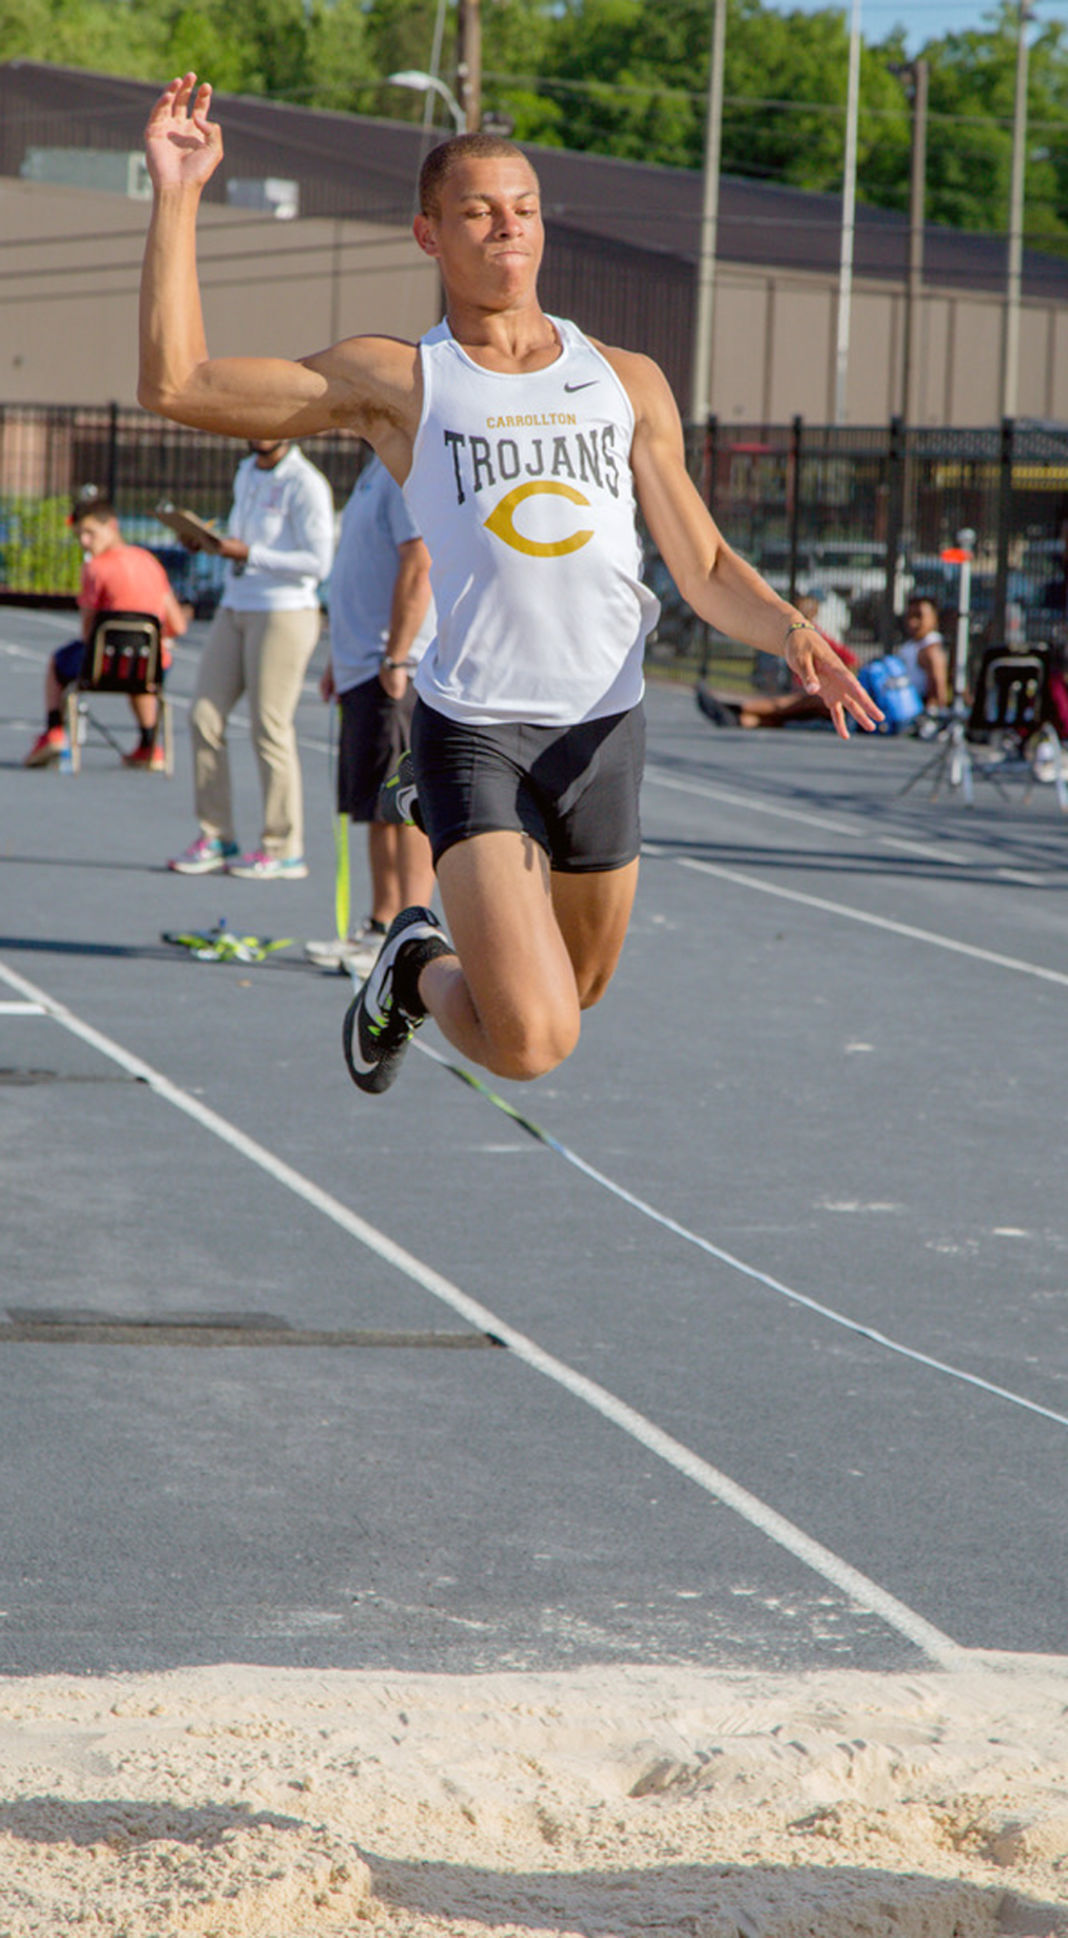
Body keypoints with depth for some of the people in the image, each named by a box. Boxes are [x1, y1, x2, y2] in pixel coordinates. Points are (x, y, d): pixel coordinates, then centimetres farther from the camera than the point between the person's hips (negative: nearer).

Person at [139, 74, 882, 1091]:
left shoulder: (628, 383, 11)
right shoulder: (395, 381, 2)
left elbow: (706, 569, 11)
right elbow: (176, 383, -4)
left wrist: (792, 634, -11)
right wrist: (176, 197, -8)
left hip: (604, 727, 4)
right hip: (474, 730, -4)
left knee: (575, 994, 20)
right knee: (532, 1042, -18)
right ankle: (419, 968, 15)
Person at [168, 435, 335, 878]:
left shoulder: (304, 485, -11)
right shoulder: (246, 474, 14)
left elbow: (317, 562, -16)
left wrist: (249, 554, -19)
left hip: (284, 614, -8)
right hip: (234, 608, 8)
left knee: (270, 729, -6)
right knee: (204, 717, 1)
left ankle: (283, 850, 3)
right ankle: (216, 838, 9)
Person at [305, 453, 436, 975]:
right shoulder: (378, 470, 18)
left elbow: (418, 569, -21)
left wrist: (396, 661, -22)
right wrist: (340, 658, 24)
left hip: (397, 674, -10)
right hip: (363, 669, 10)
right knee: (379, 807, 13)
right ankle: (381, 927, 20)